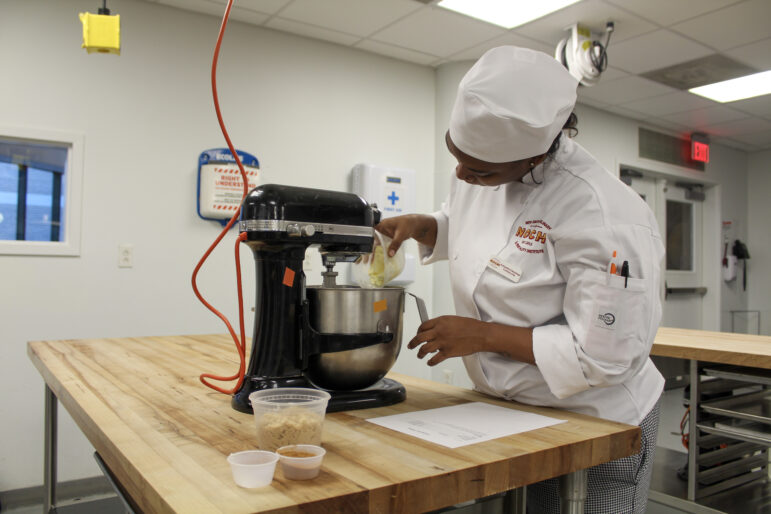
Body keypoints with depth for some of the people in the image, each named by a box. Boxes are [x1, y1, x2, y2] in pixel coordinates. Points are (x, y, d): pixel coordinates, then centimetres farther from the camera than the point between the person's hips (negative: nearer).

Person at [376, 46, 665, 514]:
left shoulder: (605, 219, -30)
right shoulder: (484, 172, -6)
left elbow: (604, 356, -27)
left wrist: (485, 335, -23)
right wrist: (418, 225, -6)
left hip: (595, 425, -6)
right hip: (504, 408, 7)